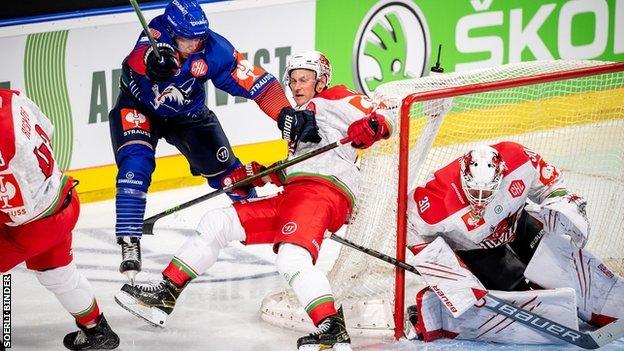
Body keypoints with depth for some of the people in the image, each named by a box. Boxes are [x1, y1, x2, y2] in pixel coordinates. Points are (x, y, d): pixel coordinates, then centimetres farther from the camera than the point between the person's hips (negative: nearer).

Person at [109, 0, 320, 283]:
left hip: (187, 115, 2)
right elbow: (137, 61, -52)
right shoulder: (158, 31, -31)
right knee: (136, 162, -26)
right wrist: (153, 60, -75)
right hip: (138, 107, -2)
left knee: (223, 168, 2)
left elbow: (256, 82, -30)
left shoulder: (214, 49, -27)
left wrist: (285, 113, -43)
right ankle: (129, 241, -23)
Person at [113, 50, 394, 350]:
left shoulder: (334, 99, 9)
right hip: (292, 197, 9)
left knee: (292, 260, -33)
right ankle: (166, 293, 6)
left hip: (323, 191, -9)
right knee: (217, 223, 5)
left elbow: (384, 118, -3)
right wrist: (255, 174, 20)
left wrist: (371, 127, -26)